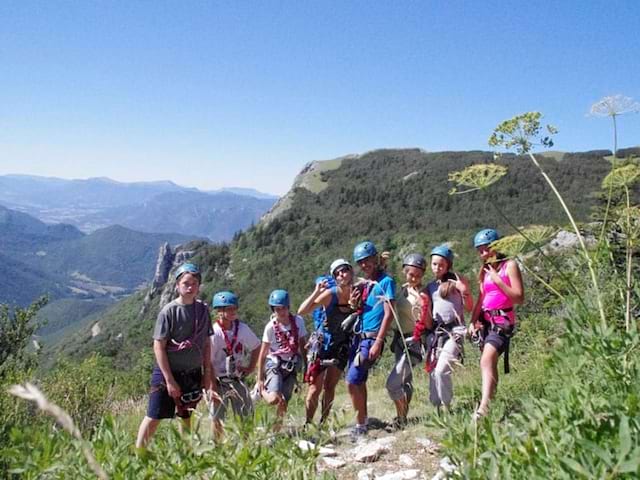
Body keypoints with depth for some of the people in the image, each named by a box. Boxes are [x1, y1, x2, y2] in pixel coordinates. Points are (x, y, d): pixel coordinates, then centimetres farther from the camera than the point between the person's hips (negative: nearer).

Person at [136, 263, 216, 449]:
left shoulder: (203, 310, 2)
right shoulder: (169, 311, -12)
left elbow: (206, 344, 9)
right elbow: (158, 346, -12)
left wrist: (207, 375, 6)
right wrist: (170, 380, -15)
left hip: (193, 374, 4)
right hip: (168, 372, -4)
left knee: (188, 419, 14)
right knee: (153, 418, -1)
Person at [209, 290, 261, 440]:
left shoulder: (242, 328, -4)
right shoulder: (213, 333, -16)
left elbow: (256, 347, 14)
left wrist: (251, 367, 6)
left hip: (238, 379, 4)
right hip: (218, 381, -4)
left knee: (246, 416, 7)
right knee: (217, 419, 5)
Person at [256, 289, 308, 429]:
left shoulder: (298, 321, -5)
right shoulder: (271, 327, -11)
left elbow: (302, 345, 6)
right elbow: (263, 353, -6)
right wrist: (260, 378, -4)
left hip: (292, 366, 3)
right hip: (274, 364, -3)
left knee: (283, 403, 3)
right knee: (274, 399, -23)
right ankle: (262, 391, 9)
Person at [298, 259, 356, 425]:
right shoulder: (330, 294, -18)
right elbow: (301, 311, -22)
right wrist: (316, 292, -32)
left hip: (341, 347, 2)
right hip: (321, 343, -2)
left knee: (329, 387, 3)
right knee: (315, 388, -1)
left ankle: (323, 423, 16)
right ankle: (308, 423, 12)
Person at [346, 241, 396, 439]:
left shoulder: (386, 281, -8)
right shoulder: (364, 284, 14)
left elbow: (389, 314, -14)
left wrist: (378, 342, -19)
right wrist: (354, 304, -4)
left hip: (371, 339, -8)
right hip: (358, 337, 8)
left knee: (352, 381, -12)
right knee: (359, 380, 14)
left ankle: (360, 425, 0)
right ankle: (363, 419, 27)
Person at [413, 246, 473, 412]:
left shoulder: (458, 281, 3)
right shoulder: (430, 287, 14)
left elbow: (469, 308, 3)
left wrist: (464, 291, -13)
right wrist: (421, 324, -1)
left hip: (454, 330, -5)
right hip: (435, 332, 5)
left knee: (442, 369, -20)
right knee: (432, 372, 2)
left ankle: (446, 408, -6)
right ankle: (437, 409, 13)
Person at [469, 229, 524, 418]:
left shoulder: (509, 265, -3)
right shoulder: (484, 270, 16)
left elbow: (519, 297, -9)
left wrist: (497, 280, -14)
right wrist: (473, 321, 3)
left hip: (502, 320, -7)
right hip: (486, 320, 8)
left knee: (487, 361, -24)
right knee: (489, 364, 13)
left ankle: (483, 408, -33)